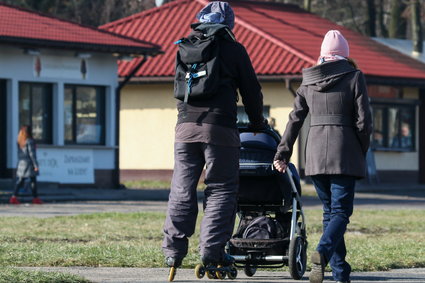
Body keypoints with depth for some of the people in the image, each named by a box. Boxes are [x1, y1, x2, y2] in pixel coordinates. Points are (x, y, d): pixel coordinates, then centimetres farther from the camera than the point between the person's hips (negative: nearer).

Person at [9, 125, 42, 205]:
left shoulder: (19, 142, 7)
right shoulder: (29, 141, -14)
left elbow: (19, 153, 13)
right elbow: (31, 153, -15)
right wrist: (35, 165, -12)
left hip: (21, 162, 7)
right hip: (29, 162, -7)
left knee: (20, 181, 7)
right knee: (33, 181, 2)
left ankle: (14, 197, -2)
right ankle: (35, 198, 6)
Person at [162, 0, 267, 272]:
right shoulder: (233, 49, 4)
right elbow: (251, 89, 8)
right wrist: (257, 123, 23)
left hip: (186, 127, 4)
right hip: (220, 128, -4)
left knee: (182, 189, 8)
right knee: (221, 189, 2)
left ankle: (174, 249, 7)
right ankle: (212, 250, -4)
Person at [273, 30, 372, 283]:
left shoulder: (309, 82, 11)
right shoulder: (354, 77, -1)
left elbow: (295, 120, 10)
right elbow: (363, 121, -5)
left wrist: (283, 154, 13)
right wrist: (362, 152, 8)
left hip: (315, 153, 4)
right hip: (345, 153, -4)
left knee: (330, 211, 13)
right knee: (341, 211, -4)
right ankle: (323, 253, -32)